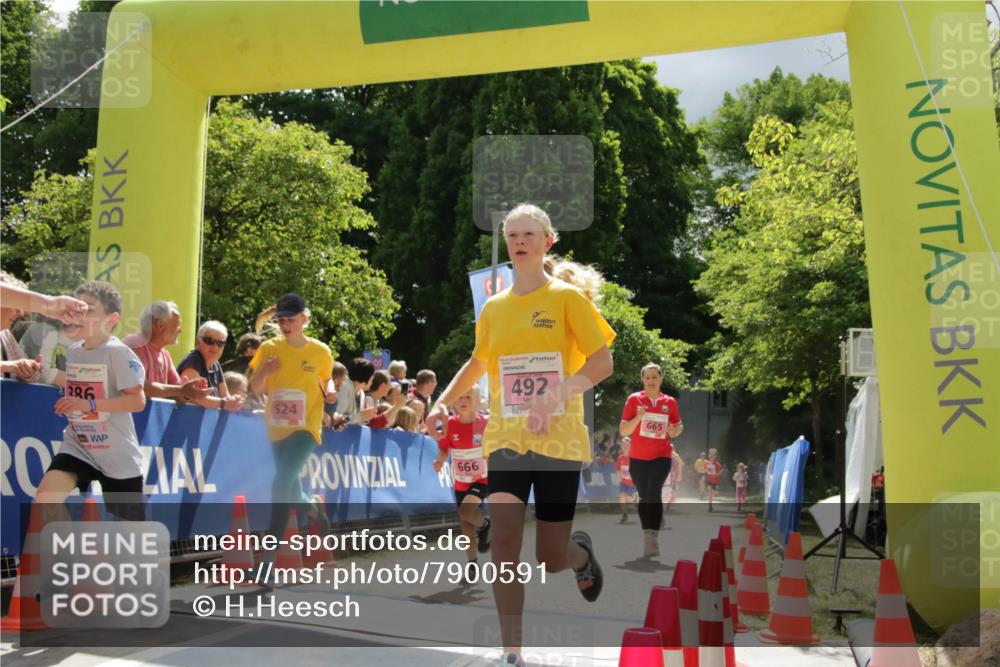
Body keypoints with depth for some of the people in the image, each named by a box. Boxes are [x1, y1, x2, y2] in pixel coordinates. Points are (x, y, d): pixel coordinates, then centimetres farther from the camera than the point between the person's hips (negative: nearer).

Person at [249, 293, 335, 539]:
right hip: (277, 427, 3)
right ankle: (312, 505, 49)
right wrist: (263, 372, -20)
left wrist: (329, 392, -9)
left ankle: (274, 539, -9)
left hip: (307, 426, -3)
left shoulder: (320, 351, -5)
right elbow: (255, 389, 1)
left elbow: (326, 380, 13)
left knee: (282, 478, -20)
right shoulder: (269, 348, -3)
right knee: (289, 482, 16)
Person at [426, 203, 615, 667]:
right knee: (503, 543, -10)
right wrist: (443, 402, 8)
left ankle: (581, 552, 40)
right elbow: (477, 363, 24)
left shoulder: (567, 296, -3)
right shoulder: (493, 307, 9)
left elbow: (602, 362, -10)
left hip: (560, 442, -3)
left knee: (550, 560, 3)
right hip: (506, 440, 3)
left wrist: (557, 395, -26)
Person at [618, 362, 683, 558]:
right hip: (638, 457, 1)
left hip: (662, 456, -1)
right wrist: (638, 417, -21)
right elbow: (623, 431, -4)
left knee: (654, 493, -20)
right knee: (644, 497, 10)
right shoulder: (634, 399, -1)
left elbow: (679, 426, 16)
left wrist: (675, 431, -9)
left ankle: (652, 539, -23)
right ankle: (648, 536, 26)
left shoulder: (670, 402, 3)